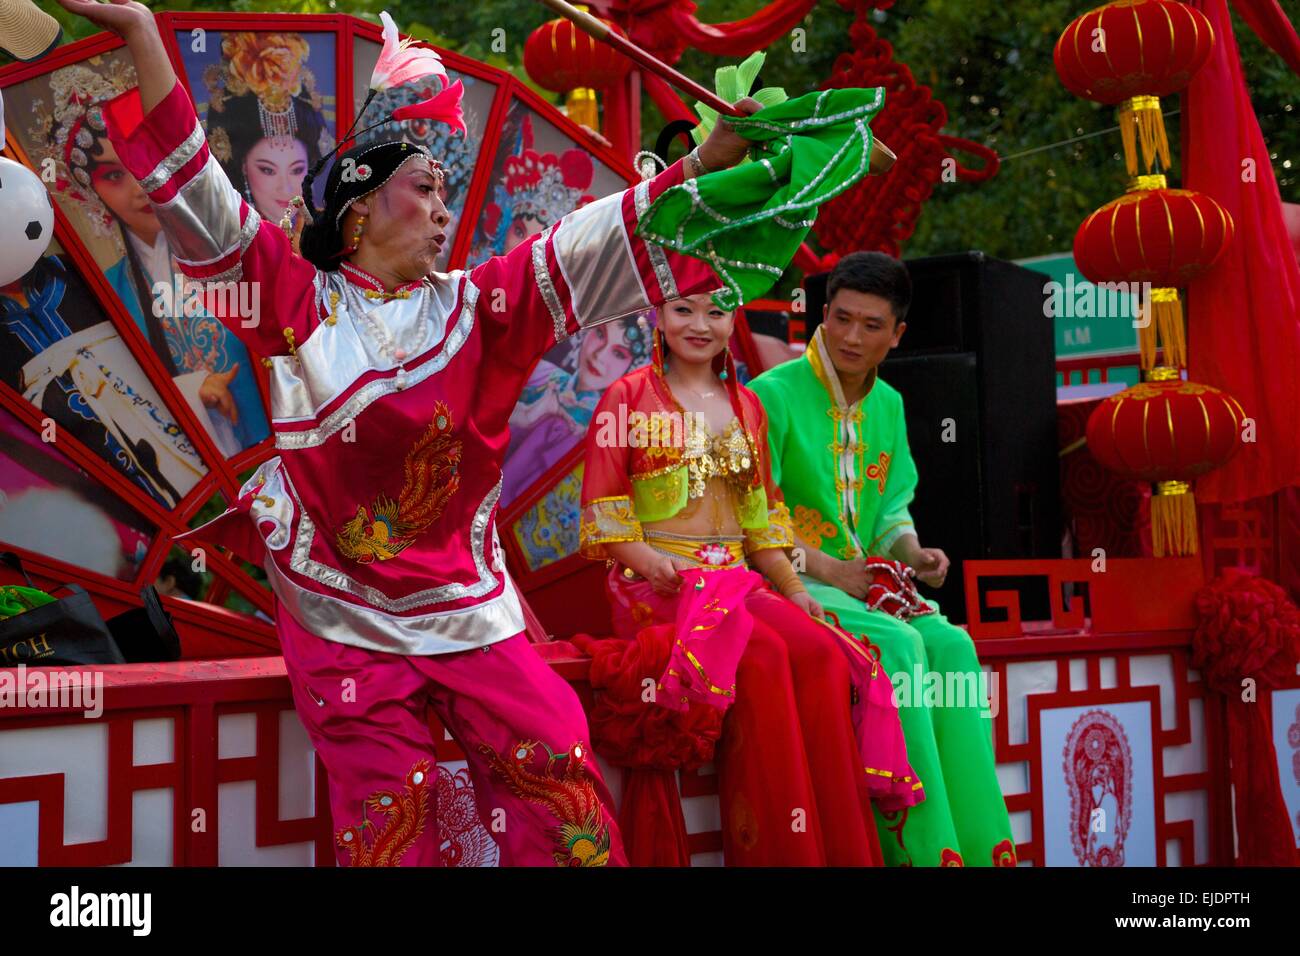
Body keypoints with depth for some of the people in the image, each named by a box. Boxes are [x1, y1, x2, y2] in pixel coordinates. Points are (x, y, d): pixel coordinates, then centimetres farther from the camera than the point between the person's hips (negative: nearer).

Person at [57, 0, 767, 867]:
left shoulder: (472, 306, 6)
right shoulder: (300, 301, 0)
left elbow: (593, 248, -2)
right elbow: (200, 198, -4)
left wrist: (706, 163, -11)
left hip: (470, 607, 2)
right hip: (343, 617, -2)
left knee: (560, 779, -1)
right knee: (389, 818, 2)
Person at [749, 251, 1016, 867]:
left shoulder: (887, 405, 12)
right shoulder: (773, 395, -9)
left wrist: (914, 554, -3)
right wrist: (828, 569, -17)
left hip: (862, 581, 6)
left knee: (951, 644, -21)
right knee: (899, 645, -30)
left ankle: (979, 843, -21)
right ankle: (926, 848, -26)